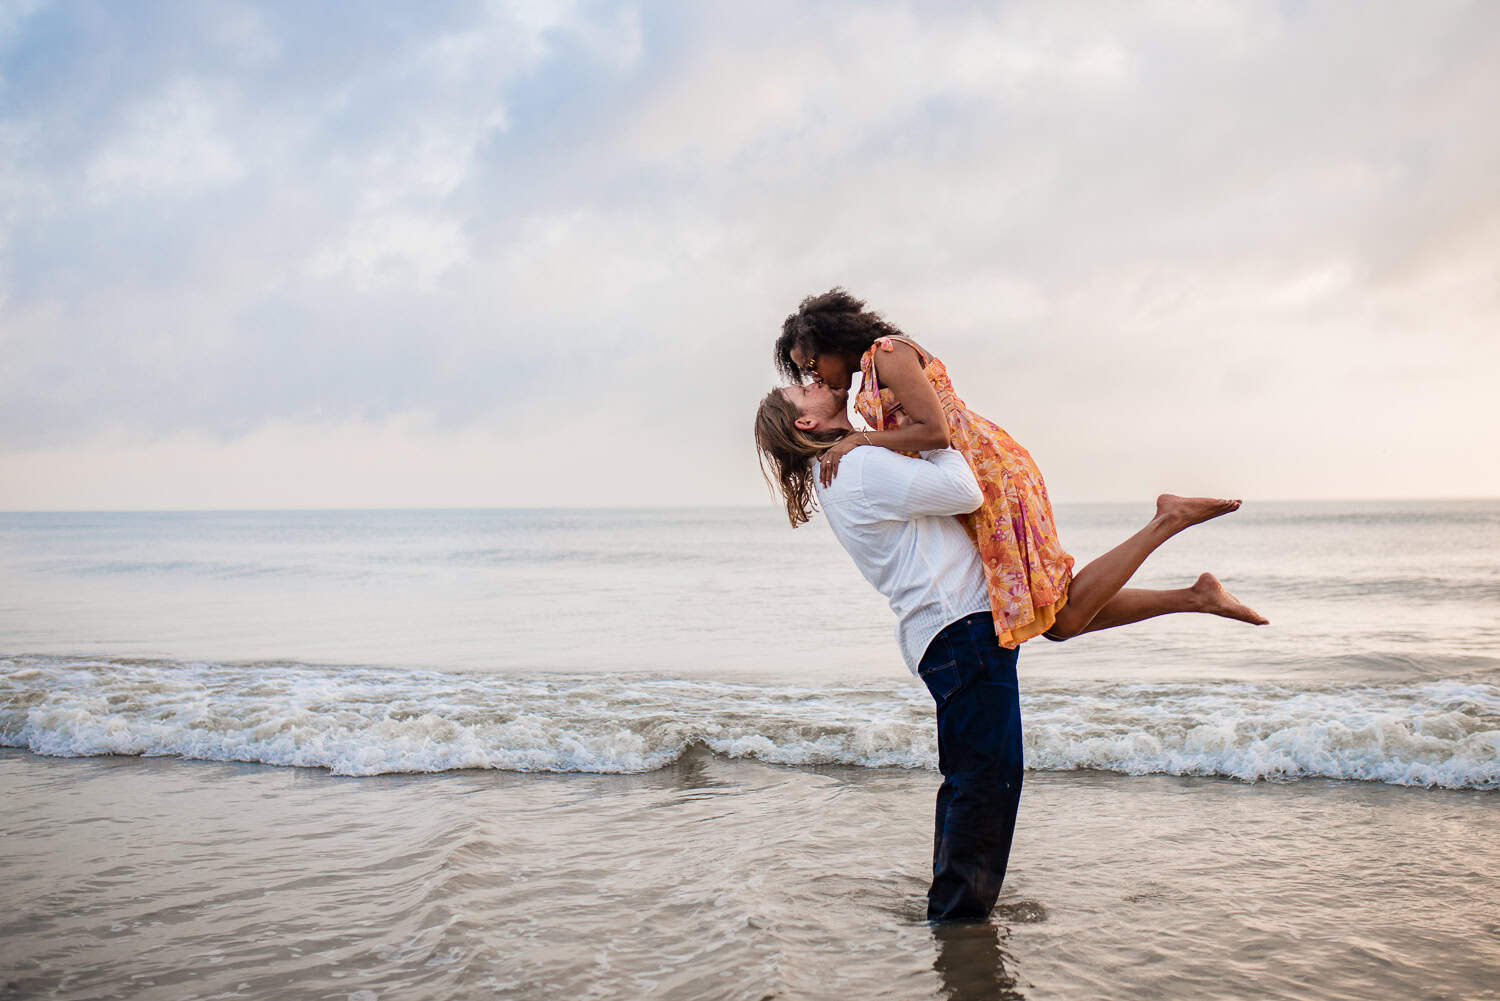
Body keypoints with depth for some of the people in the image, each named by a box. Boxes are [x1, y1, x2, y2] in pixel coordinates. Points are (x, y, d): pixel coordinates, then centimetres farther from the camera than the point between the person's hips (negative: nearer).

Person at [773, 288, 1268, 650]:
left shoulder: (888, 353, -9)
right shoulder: (873, 373, 21)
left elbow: (934, 431, -21)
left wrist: (856, 440, -15)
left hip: (990, 471, -10)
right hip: (977, 482, 10)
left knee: (1063, 617, -12)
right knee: (1061, 620, 6)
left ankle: (1167, 521, -6)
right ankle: (1197, 595, 9)